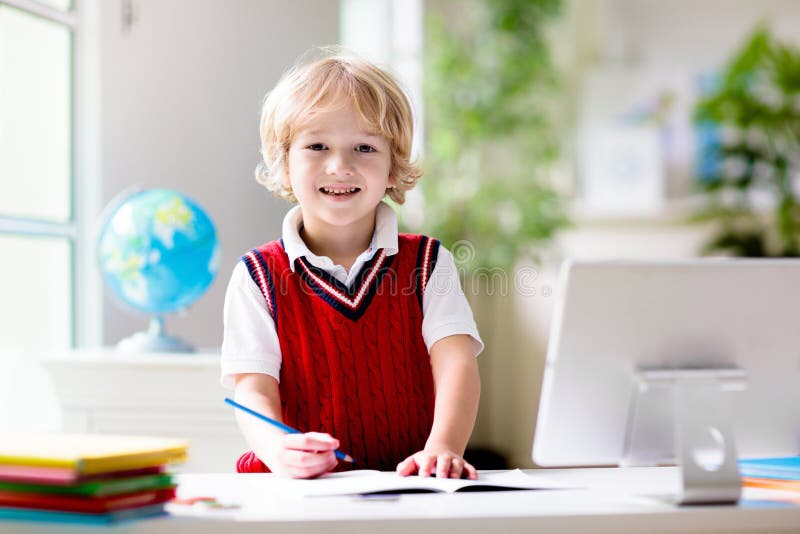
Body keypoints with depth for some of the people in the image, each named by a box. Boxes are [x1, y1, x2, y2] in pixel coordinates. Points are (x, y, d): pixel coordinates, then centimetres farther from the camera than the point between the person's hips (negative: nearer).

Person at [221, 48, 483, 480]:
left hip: (410, 482, 1)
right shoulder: (258, 277, 6)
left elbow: (455, 363, -7)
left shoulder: (428, 264, 8)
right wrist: (277, 447, -29)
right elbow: (252, 388, -5)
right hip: (298, 491, -1)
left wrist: (443, 446, -27)